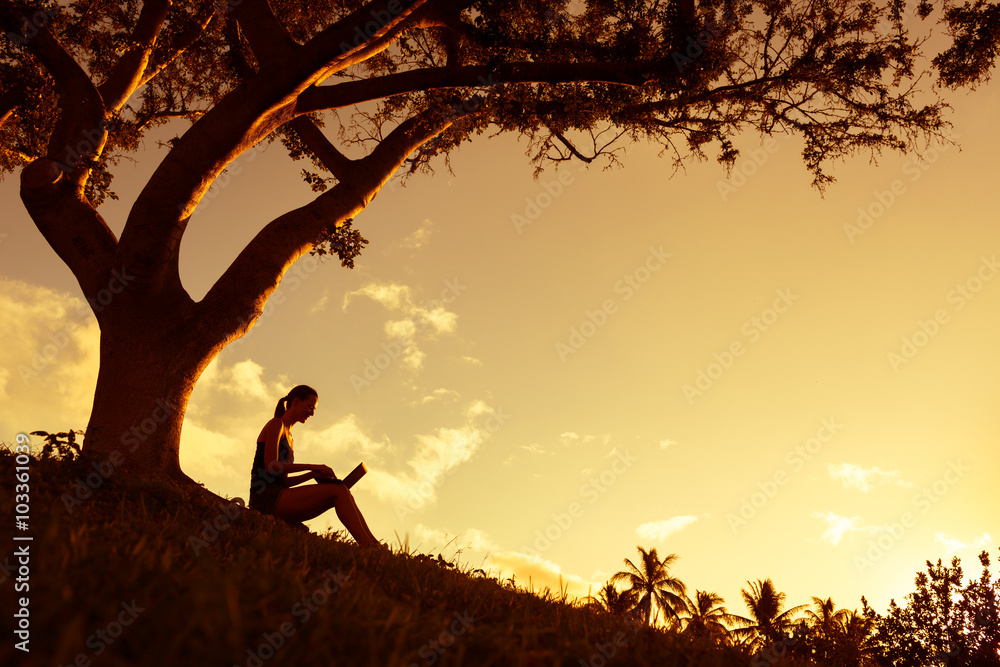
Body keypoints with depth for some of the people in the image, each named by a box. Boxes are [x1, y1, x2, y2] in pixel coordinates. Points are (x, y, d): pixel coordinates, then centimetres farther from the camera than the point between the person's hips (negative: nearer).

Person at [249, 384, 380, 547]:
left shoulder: (289, 438, 27)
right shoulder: (276, 424, 0)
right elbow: (271, 466, -14)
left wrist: (312, 474, 7)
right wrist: (313, 467, -12)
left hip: (276, 500, 8)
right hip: (266, 497, -8)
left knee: (342, 491, -7)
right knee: (337, 491, -18)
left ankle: (374, 544, -19)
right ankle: (369, 547, -28)